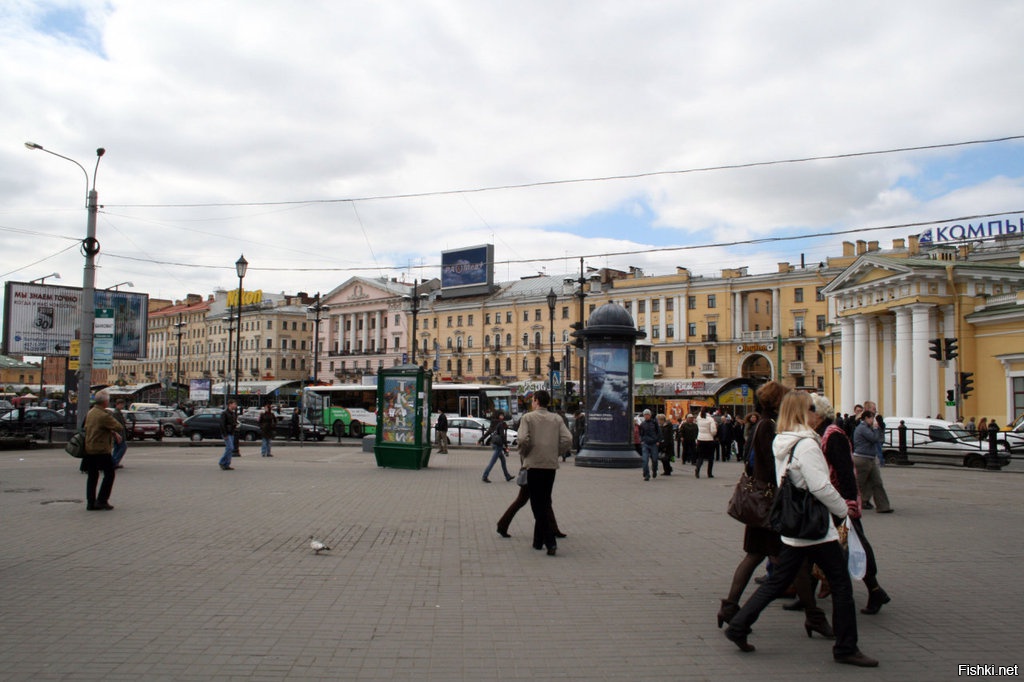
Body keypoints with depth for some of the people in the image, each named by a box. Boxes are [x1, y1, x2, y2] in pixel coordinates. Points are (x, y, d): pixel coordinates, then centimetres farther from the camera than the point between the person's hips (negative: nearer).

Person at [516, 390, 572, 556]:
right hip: (551, 465, 4)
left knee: (538, 504, -1)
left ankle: (550, 541, -13)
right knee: (545, 502, 15)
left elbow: (523, 439, -15)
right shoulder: (556, 419, 8)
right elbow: (567, 440, -3)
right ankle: (538, 540, 22)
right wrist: (556, 453, 10)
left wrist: (523, 454, 3)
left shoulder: (528, 417, -3)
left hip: (534, 464, -4)